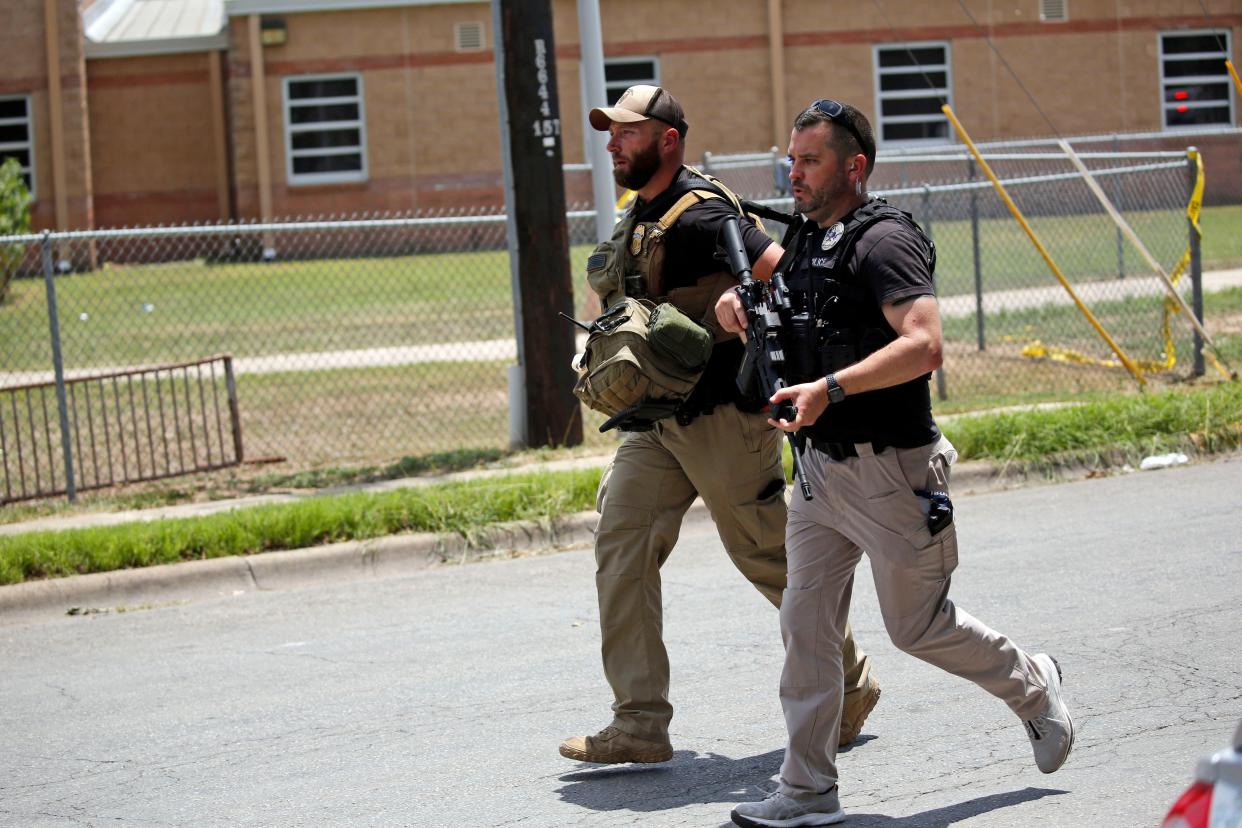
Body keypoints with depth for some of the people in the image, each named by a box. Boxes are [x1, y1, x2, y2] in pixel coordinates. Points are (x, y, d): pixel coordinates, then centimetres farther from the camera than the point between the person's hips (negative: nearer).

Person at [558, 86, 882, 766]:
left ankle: (851, 684, 24)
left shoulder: (697, 215, -18)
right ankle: (640, 723, -4)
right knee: (621, 541, -3)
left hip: (721, 415, -9)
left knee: (767, 557, 3)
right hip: (658, 416, 9)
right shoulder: (641, 216, 12)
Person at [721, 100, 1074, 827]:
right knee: (806, 623, 1)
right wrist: (737, 299, 8)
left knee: (917, 625, 6)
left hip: (889, 472, -8)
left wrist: (830, 388, -36)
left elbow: (924, 344, -29)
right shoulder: (806, 243, 10)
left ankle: (1032, 686, 32)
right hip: (822, 466, 8)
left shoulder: (883, 240, -17)